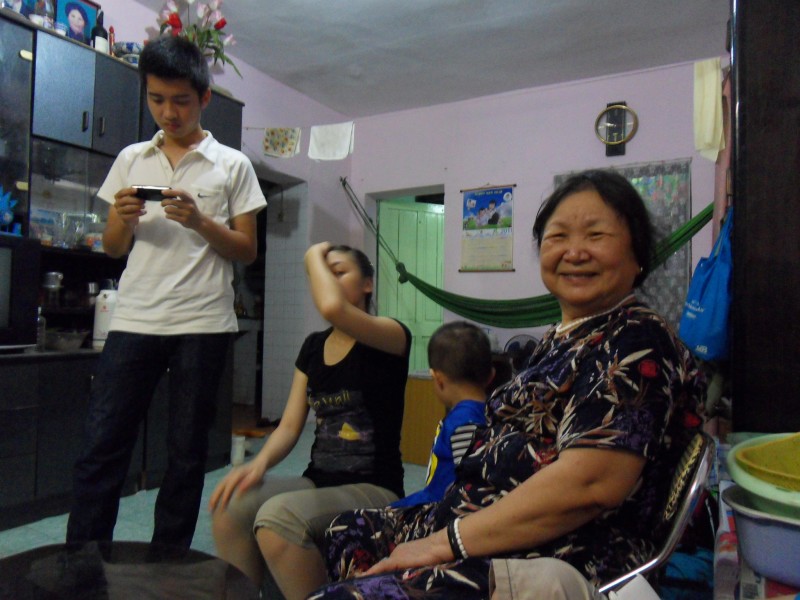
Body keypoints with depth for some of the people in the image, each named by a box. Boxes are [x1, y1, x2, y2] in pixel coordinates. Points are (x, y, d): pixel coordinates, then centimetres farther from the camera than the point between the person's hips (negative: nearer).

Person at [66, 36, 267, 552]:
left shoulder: (232, 165, 6)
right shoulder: (131, 160, 13)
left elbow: (247, 252, 4)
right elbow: (113, 248, 15)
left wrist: (199, 221, -12)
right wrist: (123, 218, -7)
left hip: (203, 323, -2)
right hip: (134, 319, 2)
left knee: (187, 452, 6)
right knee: (101, 447, 1)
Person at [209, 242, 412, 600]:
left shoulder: (392, 336, -8)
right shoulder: (312, 346, 12)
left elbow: (332, 308, -30)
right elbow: (290, 425, 7)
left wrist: (314, 255, -10)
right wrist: (259, 462, -14)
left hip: (373, 489, -5)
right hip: (317, 481, 6)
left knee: (277, 516, -30)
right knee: (229, 507, -20)